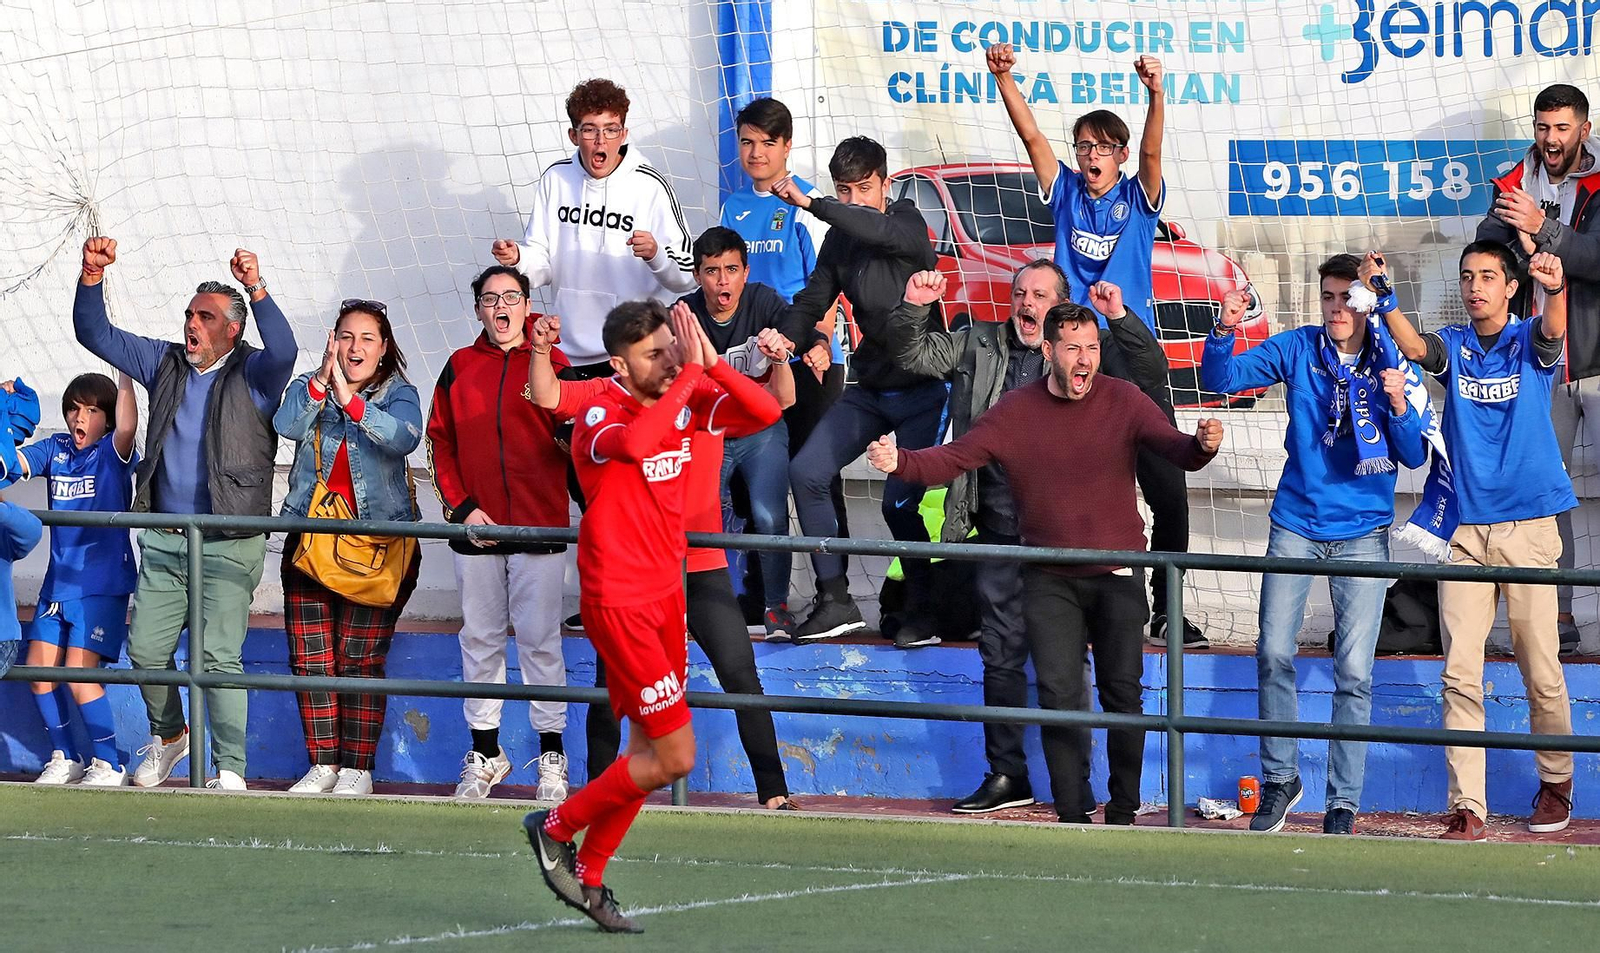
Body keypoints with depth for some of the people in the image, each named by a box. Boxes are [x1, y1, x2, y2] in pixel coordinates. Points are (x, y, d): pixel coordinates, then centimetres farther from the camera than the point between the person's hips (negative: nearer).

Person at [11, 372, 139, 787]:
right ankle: (64, 758, 20)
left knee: (78, 673, -13)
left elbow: (127, 427, -28)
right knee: (40, 670, 3)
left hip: (101, 584, -6)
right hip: (58, 580, 6)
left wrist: (125, 373, -32)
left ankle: (108, 765, -1)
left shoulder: (112, 452, -7)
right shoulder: (55, 450, 8)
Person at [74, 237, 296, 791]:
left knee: (219, 657, -13)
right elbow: (96, 334, 11)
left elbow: (283, 351, -25)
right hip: (164, 542, 5)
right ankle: (168, 735, 34)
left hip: (229, 544, -5)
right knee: (145, 649, 8)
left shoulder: (253, 374, -3)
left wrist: (256, 290, -37)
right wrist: (92, 275, -5)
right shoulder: (165, 364, 12)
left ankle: (230, 771, -8)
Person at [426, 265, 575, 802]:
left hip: (539, 527, -3)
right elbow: (441, 441, 7)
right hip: (476, 527, 3)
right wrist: (461, 506, -3)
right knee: (480, 639, 8)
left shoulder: (551, 363, 1)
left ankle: (551, 755, 6)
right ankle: (485, 752, 16)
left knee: (539, 639, 0)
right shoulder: (459, 368, 7)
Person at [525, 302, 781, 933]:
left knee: (651, 751, 11)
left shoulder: (686, 402, 3)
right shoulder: (599, 418, -19)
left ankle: (588, 877, 23)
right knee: (675, 757, -7)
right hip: (618, 603, -8)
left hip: (666, 595, 8)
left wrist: (710, 364, -17)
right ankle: (556, 829, 11)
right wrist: (690, 373, -36)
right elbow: (635, 444, -42)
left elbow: (765, 413, -3)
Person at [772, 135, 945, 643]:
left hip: (922, 387, -6)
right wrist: (785, 340, -11)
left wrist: (809, 204, -41)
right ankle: (835, 600, -3)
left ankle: (924, 606, 3)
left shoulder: (908, 225, -12)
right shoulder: (840, 240, 7)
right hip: (871, 389, 6)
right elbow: (813, 299, 10)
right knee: (806, 472, -8)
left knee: (899, 502, -15)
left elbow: (880, 230, -35)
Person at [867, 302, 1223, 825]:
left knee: (1122, 693, 3)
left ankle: (1123, 810, 14)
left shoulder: (1122, 400, -4)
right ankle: (1072, 815, 1)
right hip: (1049, 580, 1)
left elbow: (1174, 448, -14)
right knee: (1059, 696, -4)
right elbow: (953, 458, -5)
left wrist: (1202, 445, -38)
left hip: (1117, 574, -1)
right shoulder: (1015, 413, -1)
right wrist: (900, 462, -24)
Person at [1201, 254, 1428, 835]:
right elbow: (1220, 379, 0)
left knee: (1354, 673, -5)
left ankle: (1343, 804, 2)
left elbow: (1414, 456, -4)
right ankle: (1279, 779, 15)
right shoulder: (1297, 350, 1)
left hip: (1362, 532, -2)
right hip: (1296, 526, 2)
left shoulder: (1393, 364, -3)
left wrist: (1398, 406, -23)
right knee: (1273, 655, -3)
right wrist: (1225, 330, -19)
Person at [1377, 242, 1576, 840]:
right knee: (1460, 673, -6)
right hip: (1463, 530, 2)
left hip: (1527, 525, -2)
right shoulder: (1454, 346, 9)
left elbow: (1554, 329, -21)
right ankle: (1468, 810, -6)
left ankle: (1556, 784, 25)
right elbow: (1413, 347, -12)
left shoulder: (1529, 341, 3)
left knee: (1541, 672, 2)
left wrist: (1555, 289, -45)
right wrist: (1384, 298, -32)